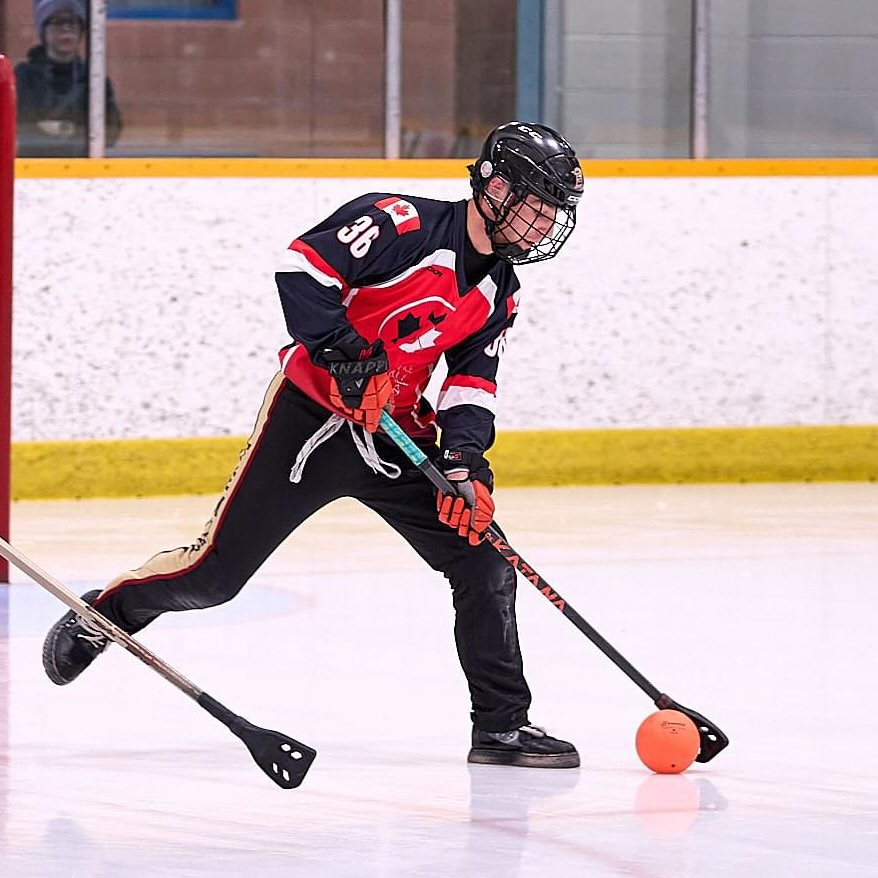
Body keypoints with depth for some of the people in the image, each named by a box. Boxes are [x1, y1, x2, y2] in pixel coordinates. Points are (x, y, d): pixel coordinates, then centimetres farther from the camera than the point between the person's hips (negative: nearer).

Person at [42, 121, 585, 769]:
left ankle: (503, 725, 3)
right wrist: (347, 356, -33)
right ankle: (103, 614, 20)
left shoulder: (499, 291, 7)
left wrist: (467, 464, -12)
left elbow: (472, 384, 5)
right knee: (215, 572, -5)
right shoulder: (402, 223, -17)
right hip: (311, 417, -7)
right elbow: (304, 266, -27)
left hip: (400, 436, 7)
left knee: (483, 565, -4)